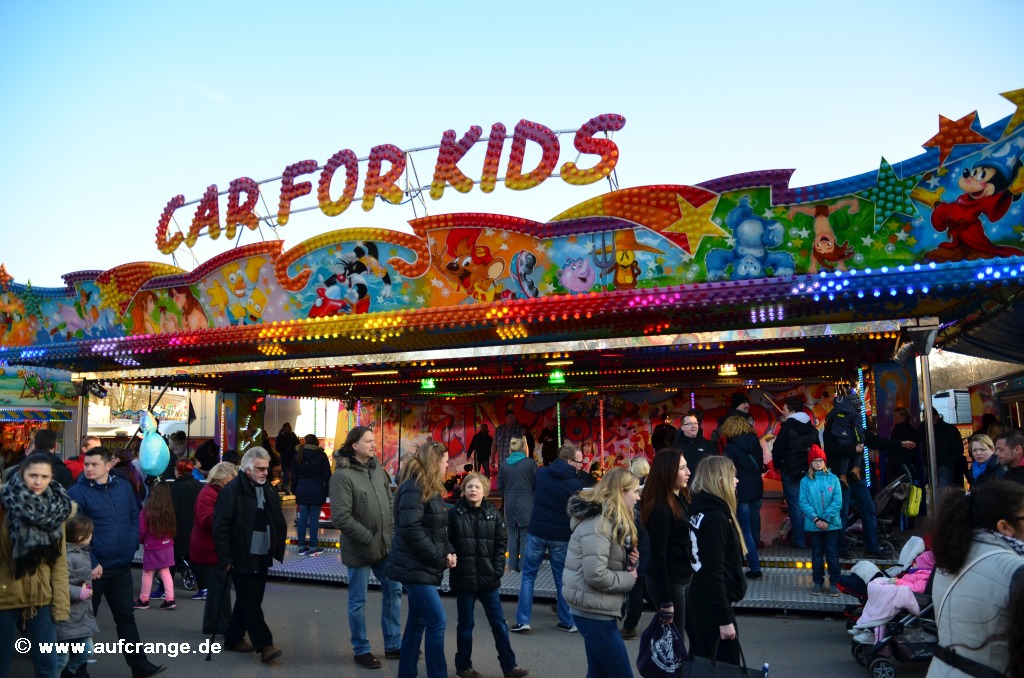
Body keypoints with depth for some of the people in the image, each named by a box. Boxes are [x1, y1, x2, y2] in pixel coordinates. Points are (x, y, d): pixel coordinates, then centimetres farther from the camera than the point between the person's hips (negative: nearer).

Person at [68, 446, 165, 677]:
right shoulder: (77, 493, -13)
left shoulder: (124, 487, 2)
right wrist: (90, 563, -18)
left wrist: (132, 545, 1)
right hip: (94, 567, -4)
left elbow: (135, 517, 11)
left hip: (122, 565, 4)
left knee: (126, 616, 12)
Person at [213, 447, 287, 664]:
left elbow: (278, 522, 16)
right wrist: (226, 558, -15)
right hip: (242, 559, -7)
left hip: (262, 558, 7)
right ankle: (264, 645, -1)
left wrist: (277, 549, 9)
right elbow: (220, 527, -15)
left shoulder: (267, 490, 9)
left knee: (248, 600, 15)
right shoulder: (232, 491, -13)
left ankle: (233, 639, 30)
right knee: (251, 602, -5)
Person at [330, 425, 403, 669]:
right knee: (358, 600, 9)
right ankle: (361, 650, 27)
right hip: (359, 549, -7)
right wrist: (368, 538, -18)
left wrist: (391, 531, 2)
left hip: (385, 545, 7)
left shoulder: (376, 468, 3)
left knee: (393, 590, 14)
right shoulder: (342, 475, -19)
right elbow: (341, 517, -23)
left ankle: (393, 645, 29)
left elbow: (390, 501, 12)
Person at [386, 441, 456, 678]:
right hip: (414, 567, -10)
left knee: (418, 620, 15)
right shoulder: (414, 487, -18)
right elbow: (410, 530, -26)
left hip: (422, 566, 10)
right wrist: (439, 558, -20)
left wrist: (448, 551, -1)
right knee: (438, 621, -9)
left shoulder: (429, 488, 12)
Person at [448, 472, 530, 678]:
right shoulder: (455, 513, -5)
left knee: (499, 622, 9)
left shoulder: (493, 514, 0)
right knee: (465, 624, 11)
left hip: (488, 578, 2)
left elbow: (501, 543, 3)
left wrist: (498, 569, -3)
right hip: (463, 578, -2)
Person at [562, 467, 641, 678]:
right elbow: (596, 575, -27)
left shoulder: (611, 519, 11)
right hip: (594, 611, -10)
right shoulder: (599, 523, -21)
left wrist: (628, 561, 1)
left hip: (597, 608, 10)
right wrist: (628, 579, -13)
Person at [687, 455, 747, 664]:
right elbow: (714, 572, -23)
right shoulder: (716, 518, -20)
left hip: (700, 603, 9)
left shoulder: (700, 510, 6)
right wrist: (724, 619, -20)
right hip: (712, 608, -9)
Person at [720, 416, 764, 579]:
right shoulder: (755, 443, 4)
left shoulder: (731, 447, -13)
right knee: (754, 527, 18)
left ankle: (755, 568, -1)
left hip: (741, 492, -6)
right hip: (756, 490, 6)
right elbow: (760, 466, 11)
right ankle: (752, 557, 33)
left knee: (746, 530, -1)